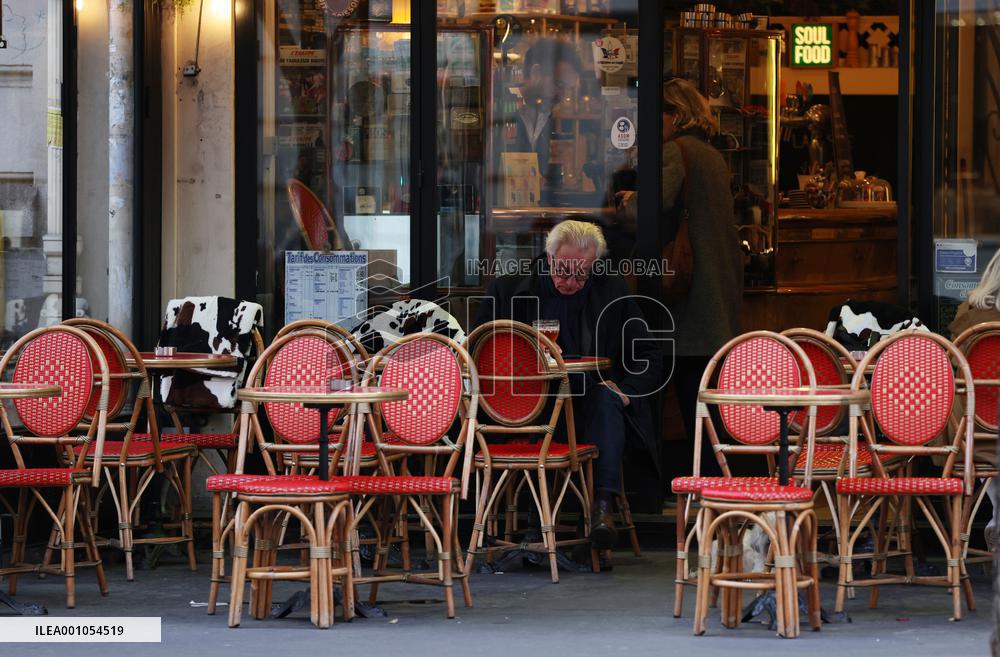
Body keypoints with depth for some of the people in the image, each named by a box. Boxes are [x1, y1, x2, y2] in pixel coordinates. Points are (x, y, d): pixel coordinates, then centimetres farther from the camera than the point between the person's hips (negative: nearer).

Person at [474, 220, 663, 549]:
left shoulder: (612, 292, 9)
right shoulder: (507, 290, 7)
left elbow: (648, 360, 12)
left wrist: (626, 392, -9)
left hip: (593, 411, 1)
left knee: (605, 396, -34)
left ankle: (603, 504, -42)